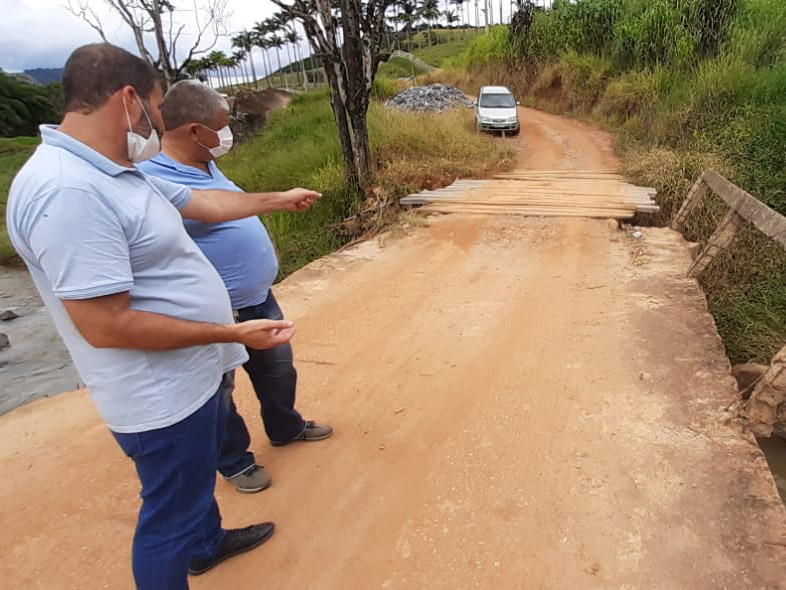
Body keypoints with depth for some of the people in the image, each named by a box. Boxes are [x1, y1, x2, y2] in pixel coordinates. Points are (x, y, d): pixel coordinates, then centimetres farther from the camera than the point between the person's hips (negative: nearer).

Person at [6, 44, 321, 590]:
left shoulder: (117, 172, 4)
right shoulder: (68, 191, -29)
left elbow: (204, 203, 15)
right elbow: (106, 326, -30)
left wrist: (279, 199, 25)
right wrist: (233, 333, -26)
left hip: (196, 375, 11)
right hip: (163, 398, -11)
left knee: (200, 475, 32)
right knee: (170, 515, 11)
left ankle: (207, 543, 58)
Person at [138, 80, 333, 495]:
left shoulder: (204, 163, 4)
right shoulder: (152, 179, -25)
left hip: (258, 298, 9)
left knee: (278, 371, 25)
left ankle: (285, 428, 50)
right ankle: (235, 461, 40)